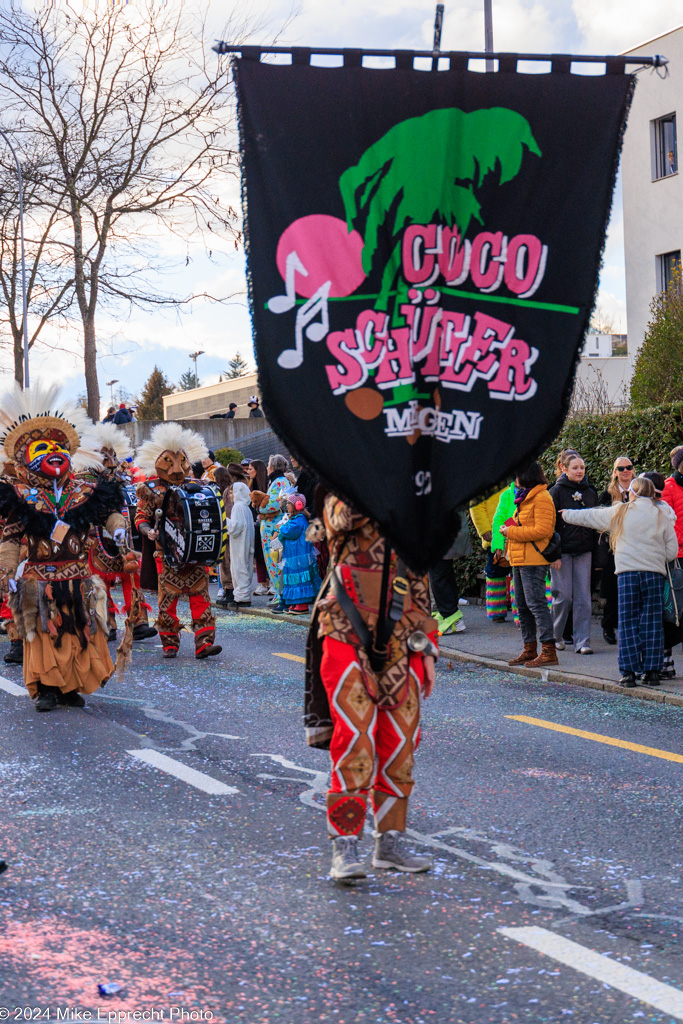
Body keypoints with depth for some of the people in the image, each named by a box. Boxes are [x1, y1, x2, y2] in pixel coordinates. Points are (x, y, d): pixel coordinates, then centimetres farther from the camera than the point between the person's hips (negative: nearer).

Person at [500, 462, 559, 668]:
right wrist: (509, 529, 9)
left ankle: (548, 651, -10)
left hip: (533, 559, -11)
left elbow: (542, 530, -20)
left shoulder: (541, 498, -12)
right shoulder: (524, 498, 19)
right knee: (523, 605, 13)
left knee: (536, 603, -12)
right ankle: (530, 649, 20)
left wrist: (511, 532, -16)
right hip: (520, 559, 11)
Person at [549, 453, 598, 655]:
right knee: (563, 596, -3)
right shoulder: (557, 491, -3)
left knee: (583, 597, -1)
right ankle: (555, 636, 17)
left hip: (584, 550, 4)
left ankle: (582, 641, 0)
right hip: (563, 550, -4)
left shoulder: (590, 492, 11)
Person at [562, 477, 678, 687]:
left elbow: (589, 516, 20)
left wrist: (566, 514, 36)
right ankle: (651, 671, 4)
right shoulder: (662, 516, 9)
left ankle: (629, 672, 0)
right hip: (654, 573, 1)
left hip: (627, 573, -1)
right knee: (652, 623, 4)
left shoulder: (619, 512, 7)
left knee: (628, 623, 2)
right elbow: (672, 551, 6)